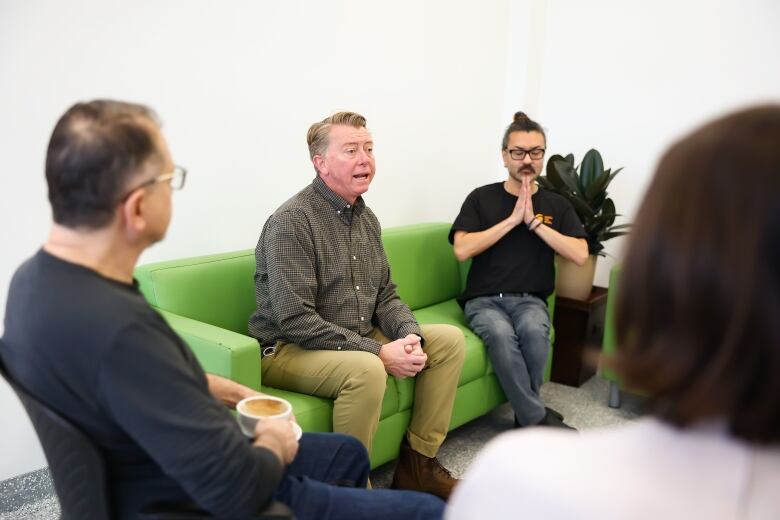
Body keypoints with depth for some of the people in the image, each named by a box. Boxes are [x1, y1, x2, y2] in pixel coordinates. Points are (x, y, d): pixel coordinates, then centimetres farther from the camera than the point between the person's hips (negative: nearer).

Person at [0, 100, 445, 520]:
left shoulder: (38, 276, -6)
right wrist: (274, 445, -12)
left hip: (175, 472, 10)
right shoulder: (117, 326, -37)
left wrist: (204, 386, 5)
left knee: (349, 453, 27)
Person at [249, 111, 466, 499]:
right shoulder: (291, 221, -18)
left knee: (450, 339, 0)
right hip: (290, 350, -8)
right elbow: (295, 321, -25)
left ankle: (417, 464, 7)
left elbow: (385, 296, 11)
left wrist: (409, 335, -10)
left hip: (361, 340, 9)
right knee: (367, 369, -36)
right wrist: (378, 351, -24)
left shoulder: (366, 218, 9)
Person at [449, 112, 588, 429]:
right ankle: (539, 420, -22)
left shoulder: (556, 205, 12)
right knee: (501, 334, -35)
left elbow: (580, 255, -2)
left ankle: (526, 418, -15)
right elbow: (462, 250, -8)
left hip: (529, 299, 1)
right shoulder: (481, 198, 6)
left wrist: (534, 222, -8)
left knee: (535, 331, -34)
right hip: (484, 300, -1)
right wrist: (513, 219, -9)